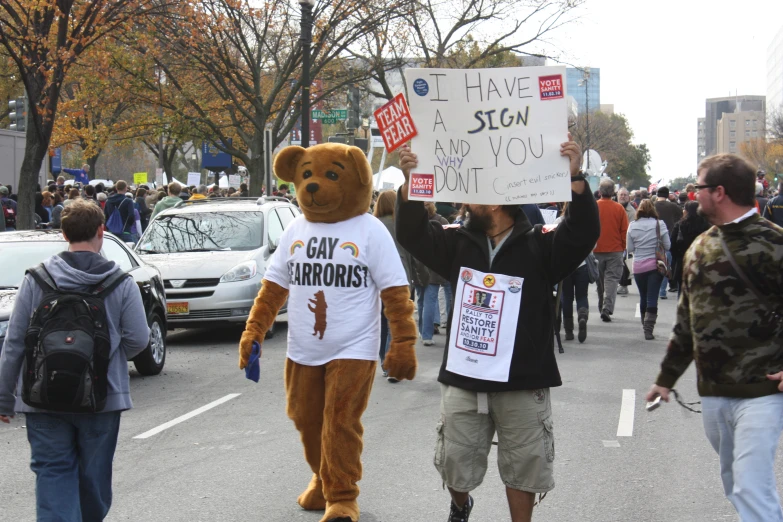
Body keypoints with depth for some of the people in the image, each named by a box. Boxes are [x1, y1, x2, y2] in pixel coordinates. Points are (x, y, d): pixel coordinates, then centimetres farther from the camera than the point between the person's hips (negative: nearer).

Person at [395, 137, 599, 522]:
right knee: (456, 464, 14)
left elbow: (584, 233, -19)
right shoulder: (458, 244, 6)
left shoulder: (539, 247, -6)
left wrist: (574, 178, -33)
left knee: (522, 468, 8)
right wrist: (410, 181, -14)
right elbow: (412, 234, 1)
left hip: (521, 383, -3)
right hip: (463, 379, 4)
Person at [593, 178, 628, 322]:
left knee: (600, 280, 14)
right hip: (615, 250, -1)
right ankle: (607, 309, -15)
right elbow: (624, 231, -2)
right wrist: (623, 248, 11)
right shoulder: (619, 208, -7)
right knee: (612, 278, -1)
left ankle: (602, 308, 23)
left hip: (596, 251, 1)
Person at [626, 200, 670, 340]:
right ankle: (648, 329, -8)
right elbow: (668, 246, -3)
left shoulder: (633, 226, -3)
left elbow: (629, 248, 0)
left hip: (638, 266, 2)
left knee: (643, 297, 16)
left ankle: (645, 326, 27)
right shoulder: (659, 224, -7)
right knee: (652, 298, -1)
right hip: (655, 265, -2)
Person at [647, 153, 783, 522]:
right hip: (712, 394, 8)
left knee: (751, 490, -13)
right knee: (735, 487, 17)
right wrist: (666, 376, 24)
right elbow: (688, 319, 21)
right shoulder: (700, 247, 12)